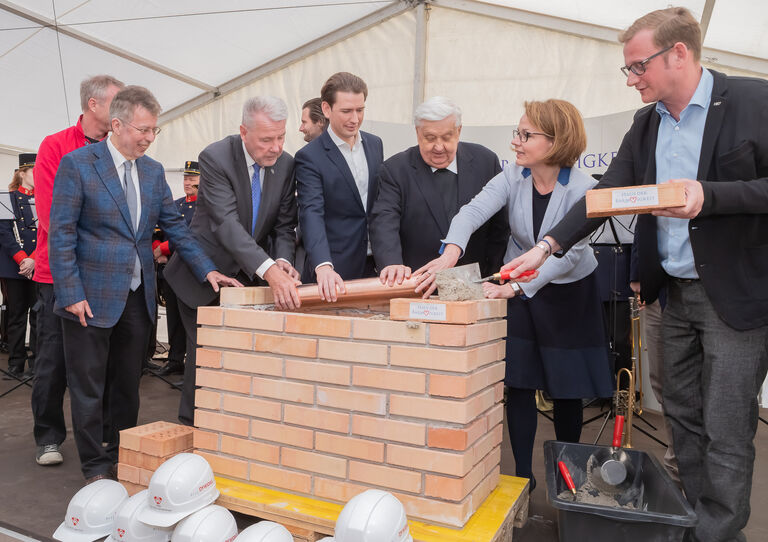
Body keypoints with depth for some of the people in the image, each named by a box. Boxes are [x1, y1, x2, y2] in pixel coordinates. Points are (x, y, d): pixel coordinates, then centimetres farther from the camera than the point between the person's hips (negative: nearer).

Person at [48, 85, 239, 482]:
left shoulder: (153, 171, 8)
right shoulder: (77, 164, -8)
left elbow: (174, 226, 8)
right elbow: (61, 234, -9)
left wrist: (207, 270, -3)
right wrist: (71, 294, -14)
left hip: (138, 296, 5)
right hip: (92, 296, -5)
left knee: (127, 384, 15)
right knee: (89, 387, 8)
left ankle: (123, 458, 30)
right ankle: (95, 467, 23)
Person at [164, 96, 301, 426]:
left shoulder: (286, 165, -5)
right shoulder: (215, 158, -20)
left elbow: (284, 226, -2)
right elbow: (226, 223, -32)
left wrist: (282, 261, -24)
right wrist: (269, 270, -45)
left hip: (251, 277, 4)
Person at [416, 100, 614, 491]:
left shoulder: (583, 189, -19)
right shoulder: (512, 179, -10)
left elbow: (569, 252, -28)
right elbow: (473, 211, -27)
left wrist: (512, 286, -39)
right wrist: (450, 252, -49)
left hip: (568, 294, -2)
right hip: (518, 289, 2)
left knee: (566, 388, 8)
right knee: (518, 384, 1)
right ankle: (523, 474, 16)